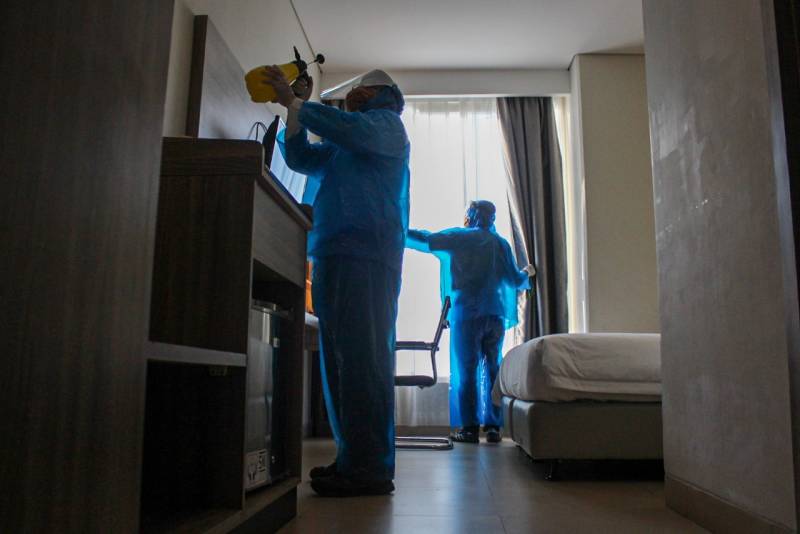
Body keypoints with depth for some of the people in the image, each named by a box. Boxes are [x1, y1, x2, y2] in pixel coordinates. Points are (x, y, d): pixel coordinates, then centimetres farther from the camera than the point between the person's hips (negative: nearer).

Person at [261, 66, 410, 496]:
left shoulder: (386, 123, 9)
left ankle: (371, 467, -13)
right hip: (332, 256, 9)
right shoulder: (342, 146, 33)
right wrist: (295, 109, 14)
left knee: (361, 359, -14)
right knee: (339, 360, 6)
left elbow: (349, 128, -12)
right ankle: (351, 457, 11)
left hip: (366, 256, -9)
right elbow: (301, 158, 25)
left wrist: (294, 102, -5)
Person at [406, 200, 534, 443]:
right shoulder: (501, 243, 10)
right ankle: (493, 427, 9)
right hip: (496, 315, 4)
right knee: (492, 369, 8)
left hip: (466, 314, -4)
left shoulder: (461, 238, 0)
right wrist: (526, 273, 31)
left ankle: (469, 428, 0)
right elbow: (516, 281, 9)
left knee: (466, 371, 0)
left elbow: (425, 240, -2)